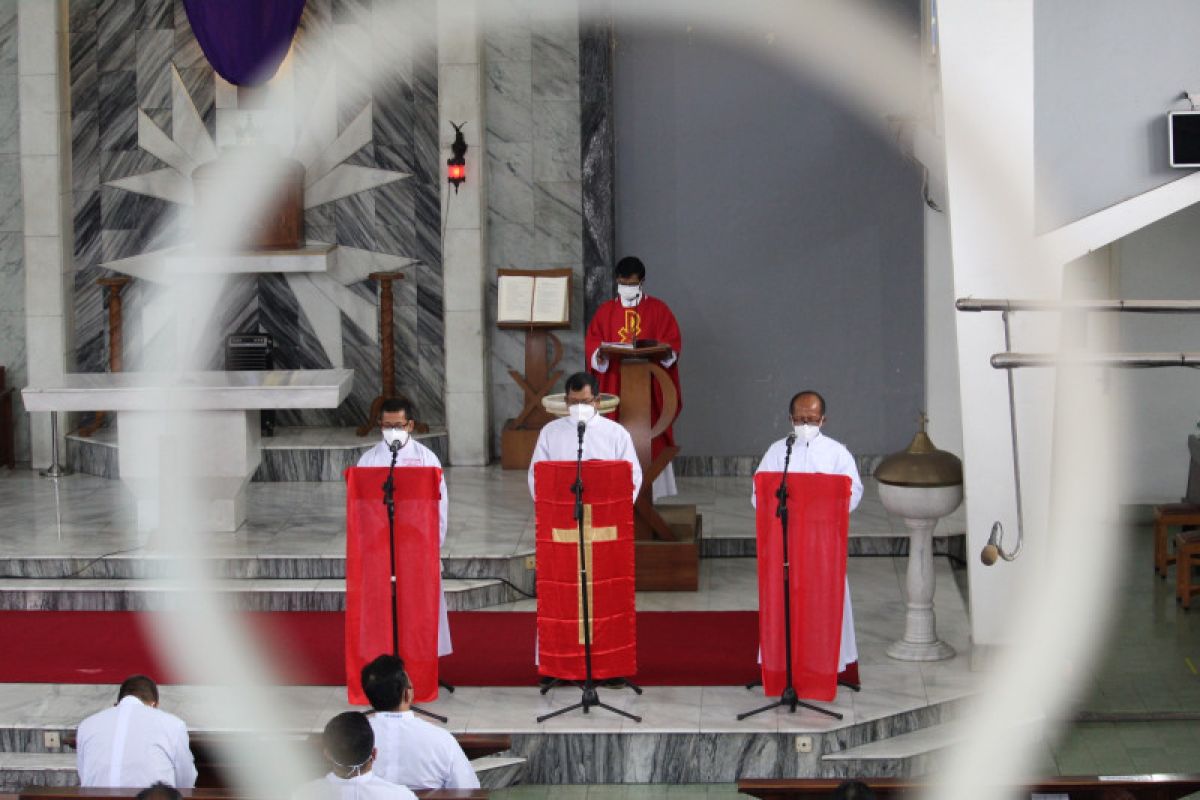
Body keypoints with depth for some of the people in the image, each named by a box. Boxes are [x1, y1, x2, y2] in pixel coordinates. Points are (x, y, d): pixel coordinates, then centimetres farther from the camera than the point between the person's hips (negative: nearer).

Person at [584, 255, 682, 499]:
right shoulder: (606, 311, 11)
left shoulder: (658, 309, 6)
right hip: (615, 385, 2)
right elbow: (592, 342, 6)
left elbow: (673, 342, 1)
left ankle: (651, 490, -2)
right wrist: (599, 354, -16)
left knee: (650, 439, -4)